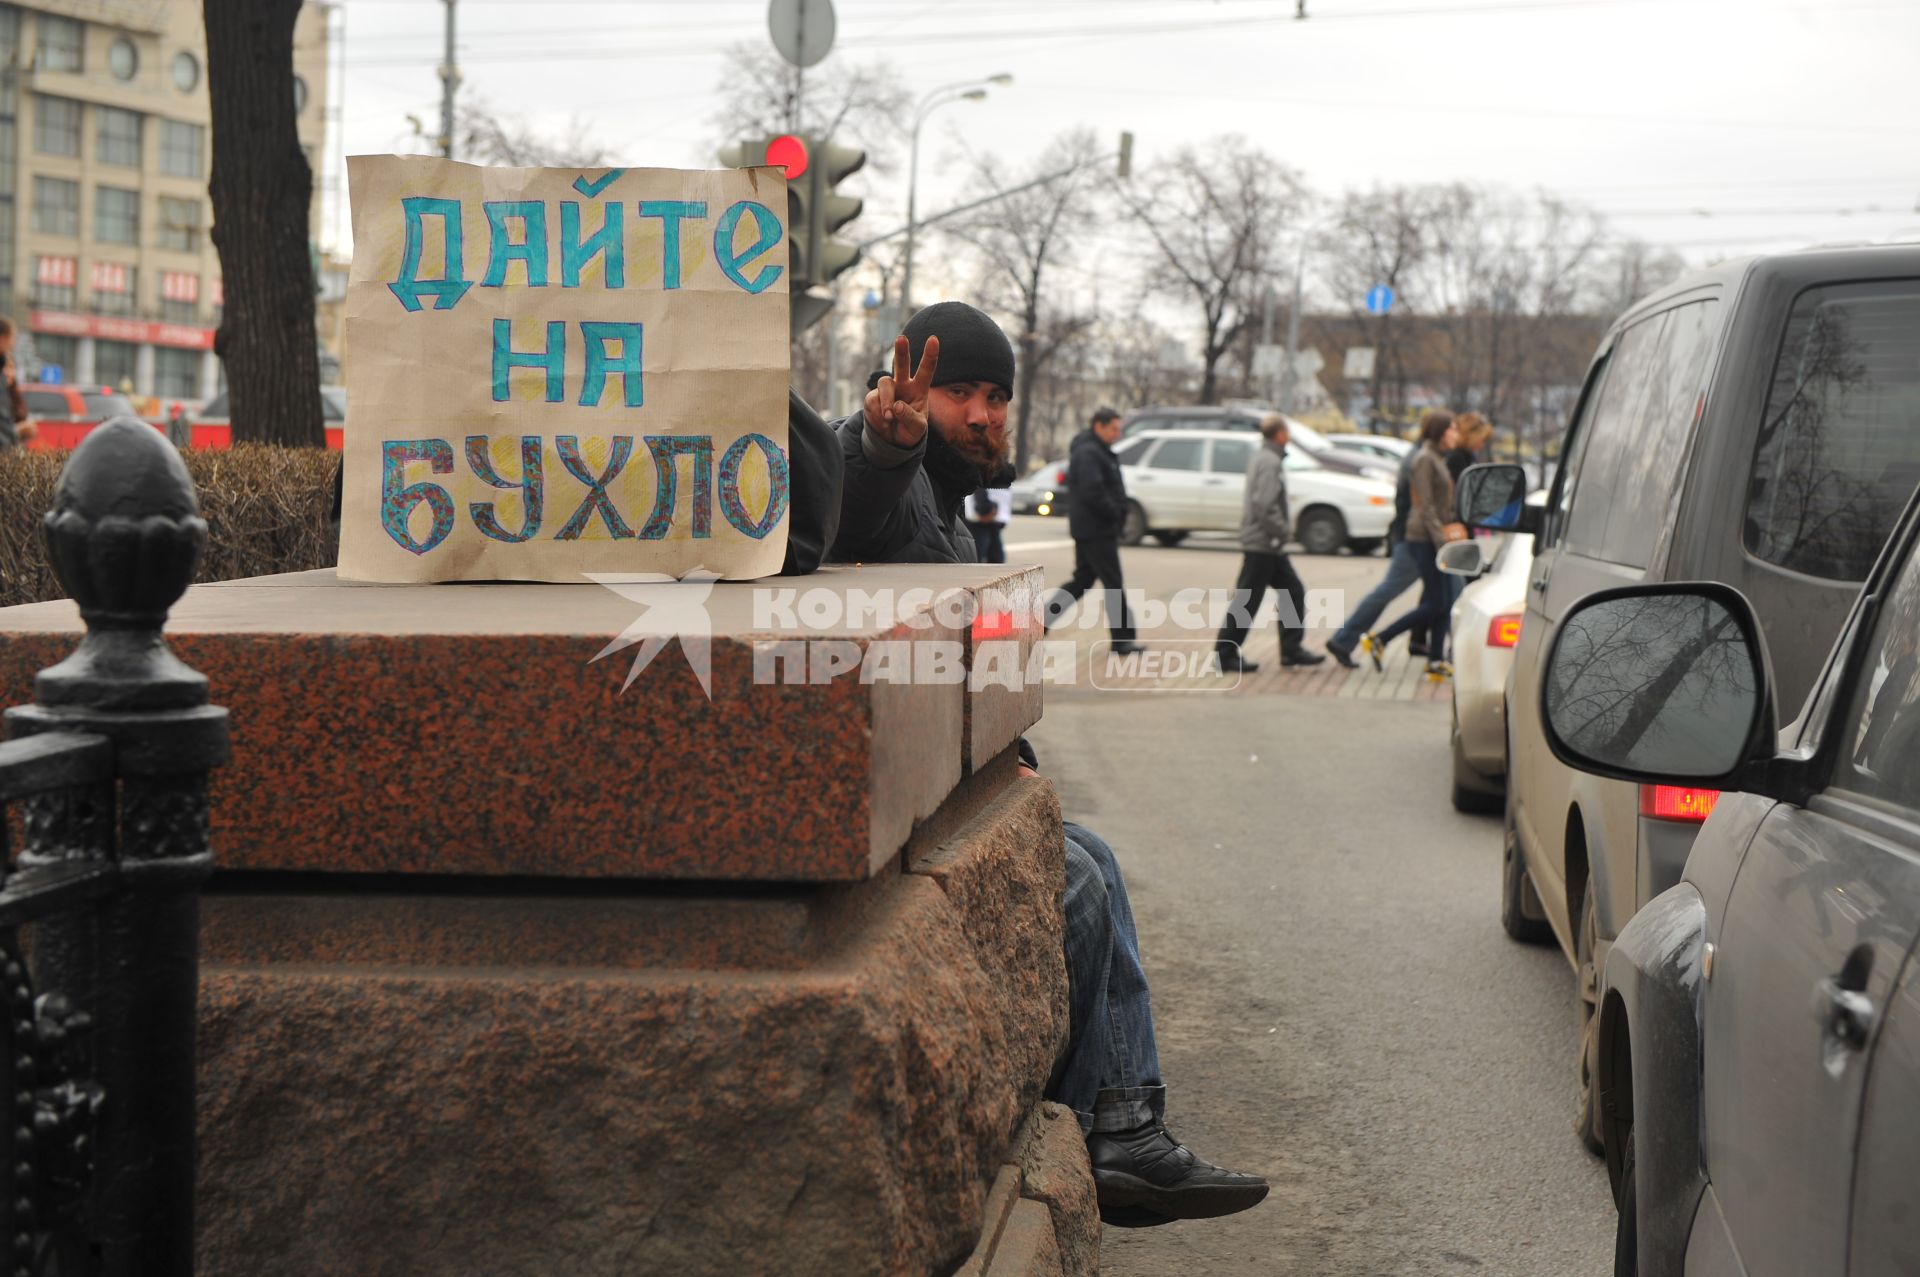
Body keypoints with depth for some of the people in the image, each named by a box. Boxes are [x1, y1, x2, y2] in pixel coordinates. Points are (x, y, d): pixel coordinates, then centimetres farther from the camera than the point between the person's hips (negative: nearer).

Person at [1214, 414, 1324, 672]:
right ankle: (1225, 654, -1)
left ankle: (1292, 649, 16)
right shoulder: (1270, 462, -16)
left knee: (1293, 592, 13)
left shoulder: (1263, 458, 15)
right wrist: (1285, 530, -15)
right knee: (1246, 602, -5)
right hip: (1262, 544, -10)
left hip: (1269, 546, 10)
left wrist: (1284, 527, 14)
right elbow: (1264, 506, -26)